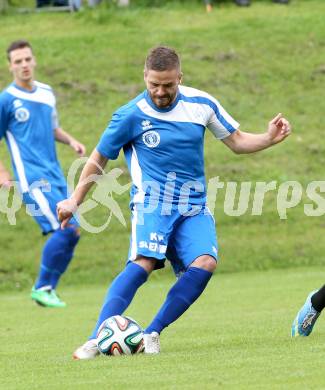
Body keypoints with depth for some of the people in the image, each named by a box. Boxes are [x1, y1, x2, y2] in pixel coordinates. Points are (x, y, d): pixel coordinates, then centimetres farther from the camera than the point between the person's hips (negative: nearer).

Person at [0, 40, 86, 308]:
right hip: (32, 178, -7)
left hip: (55, 175, 7)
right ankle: (42, 288, -4)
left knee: (71, 232, 2)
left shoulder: (47, 93, 13)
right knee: (67, 229, -17)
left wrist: (70, 140, 8)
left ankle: (48, 288, 15)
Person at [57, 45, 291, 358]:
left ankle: (152, 334, -14)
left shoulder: (200, 103, 3)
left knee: (205, 263, -23)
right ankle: (96, 339, -32)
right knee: (143, 262, -29)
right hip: (151, 203, -4)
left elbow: (237, 141, 13)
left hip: (193, 207, 4)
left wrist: (269, 138, -6)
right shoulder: (131, 115, -6)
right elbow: (98, 160, 8)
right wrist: (74, 201, 11)